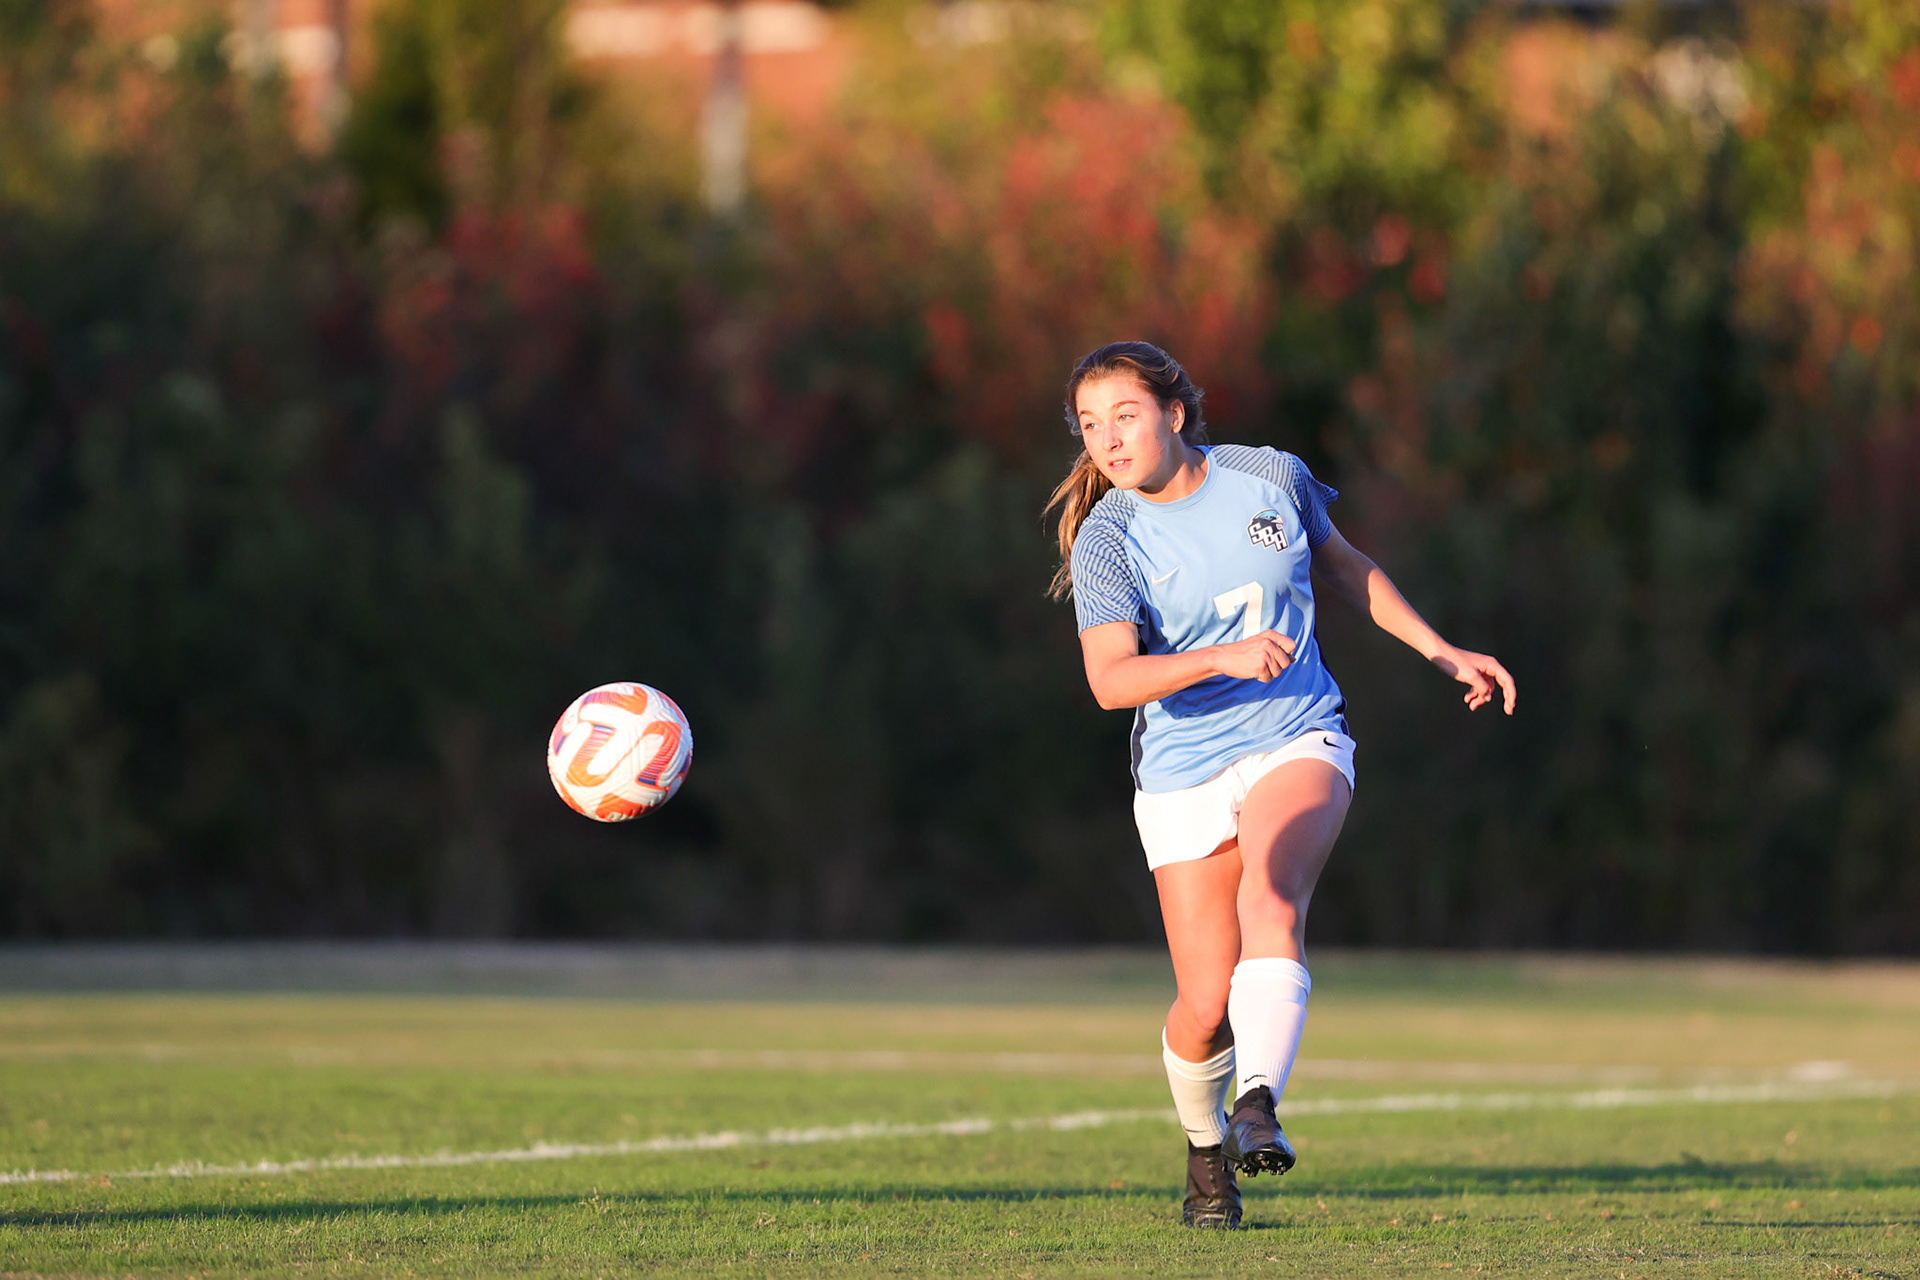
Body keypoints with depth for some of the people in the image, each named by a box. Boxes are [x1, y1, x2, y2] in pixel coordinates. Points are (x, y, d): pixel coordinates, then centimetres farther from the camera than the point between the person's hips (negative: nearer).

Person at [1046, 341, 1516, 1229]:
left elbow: (1341, 565, 18)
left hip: (1298, 741, 0)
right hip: (1183, 777, 0)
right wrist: (1224, 659, -38)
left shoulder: (1271, 479, -2)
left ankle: (1259, 1105, -43)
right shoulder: (1108, 538, -11)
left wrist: (1439, 652, 19)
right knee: (1206, 1006, -2)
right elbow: (1110, 679, -25)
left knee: (1270, 893, -32)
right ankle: (1207, 1149, 29)